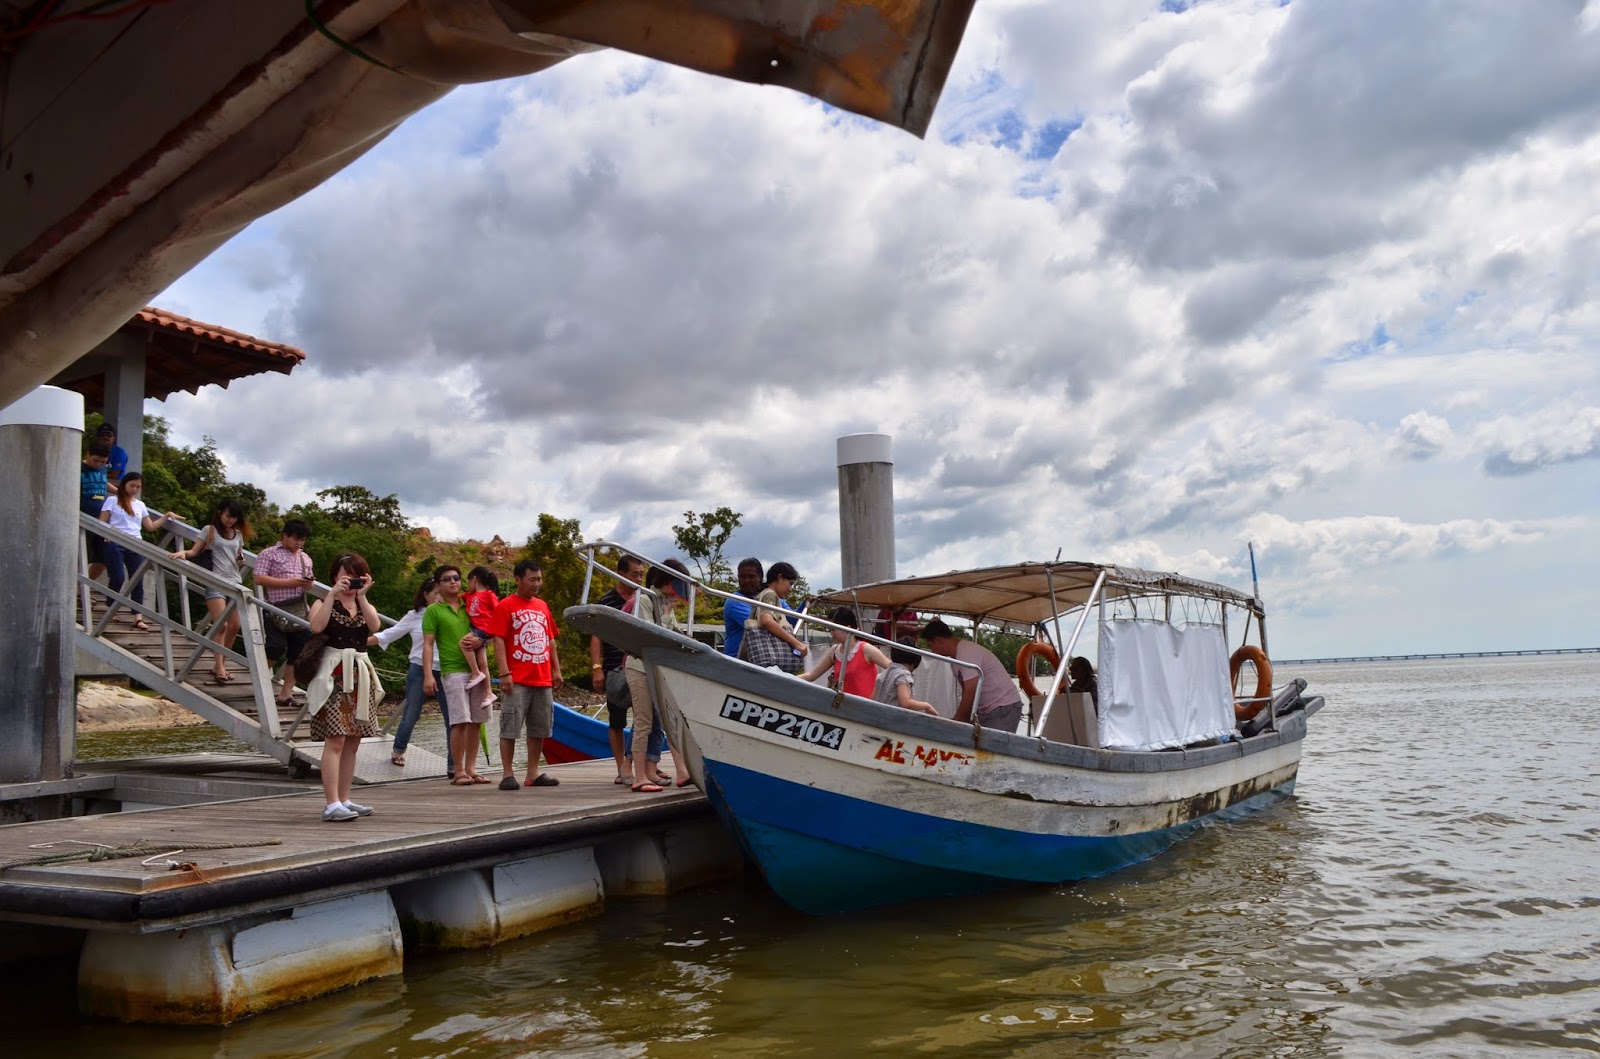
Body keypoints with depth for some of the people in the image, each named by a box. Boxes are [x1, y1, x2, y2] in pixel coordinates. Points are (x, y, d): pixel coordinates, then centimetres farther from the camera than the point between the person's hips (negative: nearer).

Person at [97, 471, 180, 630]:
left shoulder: (140, 505, 18)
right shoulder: (113, 500, 6)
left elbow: (151, 526, 18)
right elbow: (102, 523, 2)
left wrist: (167, 516, 11)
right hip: (115, 545, -4)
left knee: (137, 581, -5)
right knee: (117, 579, -7)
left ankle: (138, 618, -9)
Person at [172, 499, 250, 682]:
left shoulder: (238, 534, 16)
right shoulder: (210, 530, 4)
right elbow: (194, 551, 0)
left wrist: (241, 561, 1)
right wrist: (183, 552, -21)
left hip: (235, 582, 5)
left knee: (234, 627, 2)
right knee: (221, 625, -14)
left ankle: (221, 665, 13)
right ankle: (220, 668, -15)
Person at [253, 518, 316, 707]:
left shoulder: (305, 558, 18)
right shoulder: (269, 554, 0)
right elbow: (259, 579, -10)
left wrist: (309, 584, -2)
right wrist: (288, 582, -16)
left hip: (300, 611, 6)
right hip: (277, 610, -6)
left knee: (297, 653, 2)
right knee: (277, 648, -13)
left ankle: (286, 693, 8)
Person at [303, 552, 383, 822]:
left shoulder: (366, 606, 16)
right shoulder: (324, 603, 5)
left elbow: (374, 626, -7)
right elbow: (316, 627, -18)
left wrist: (361, 596, -11)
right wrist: (333, 594, -15)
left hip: (359, 676, 6)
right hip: (333, 676, -6)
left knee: (353, 741, 8)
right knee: (335, 739, -14)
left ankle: (344, 800, 16)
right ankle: (332, 804, -17)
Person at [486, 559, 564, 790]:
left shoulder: (543, 606, 15)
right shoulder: (505, 606, -4)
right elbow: (498, 641, -10)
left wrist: (556, 670, 13)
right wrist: (504, 673, -17)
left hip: (543, 679, 6)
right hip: (518, 680, -6)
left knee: (540, 728, 9)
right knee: (510, 728, -4)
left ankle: (533, 772, 17)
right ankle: (507, 774, 1)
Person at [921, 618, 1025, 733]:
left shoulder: (967, 652, -20)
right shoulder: (957, 655, 10)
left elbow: (971, 694, -23)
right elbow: (966, 692, 13)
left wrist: (956, 724, -15)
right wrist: (963, 722, 6)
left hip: (1005, 708, -9)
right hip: (988, 710, 9)